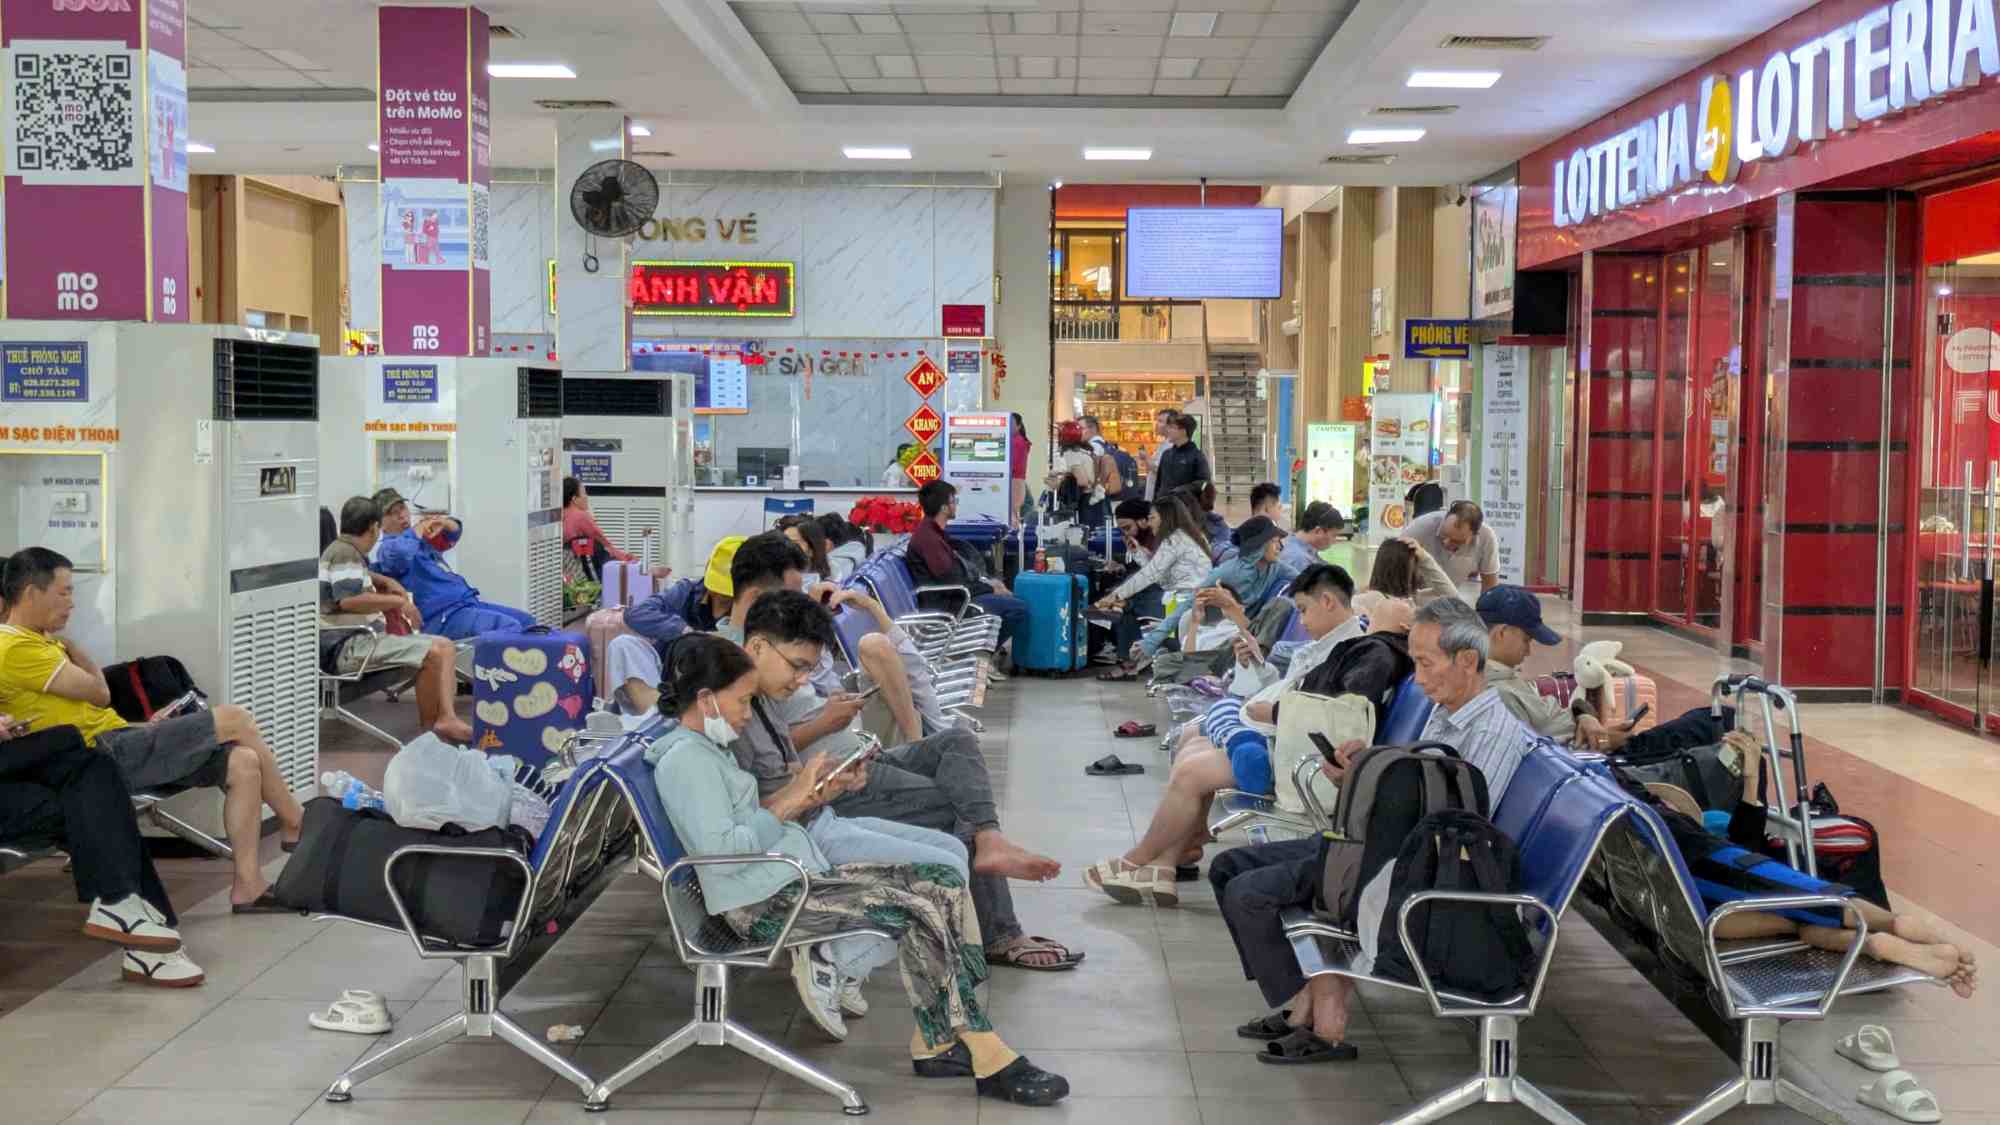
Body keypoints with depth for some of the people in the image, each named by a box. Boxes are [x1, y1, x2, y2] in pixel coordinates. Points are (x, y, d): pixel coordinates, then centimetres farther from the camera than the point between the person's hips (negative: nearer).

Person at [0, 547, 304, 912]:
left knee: (243, 763, -2)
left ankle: (247, 887, -5)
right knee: (235, 719, -8)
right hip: (106, 756, -10)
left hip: (115, 745, 10)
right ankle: (296, 826, 7)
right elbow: (99, 693, -9)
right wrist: (64, 642, 3)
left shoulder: (34, 641, 20)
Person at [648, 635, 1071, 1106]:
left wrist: (807, 799, 4)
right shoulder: (684, 758, -12)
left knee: (944, 885, -4)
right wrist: (785, 803, -13)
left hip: (798, 876, 10)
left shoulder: (707, 748, 18)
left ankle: (937, 1042, -7)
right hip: (763, 903, -10)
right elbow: (721, 851, -22)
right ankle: (988, 1059, -17)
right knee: (916, 911, -24)